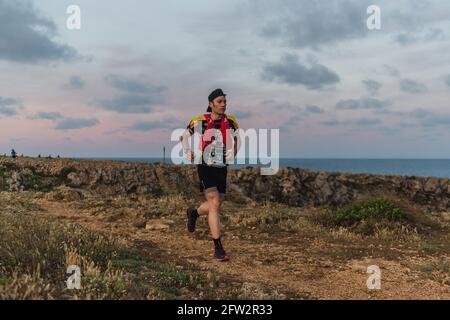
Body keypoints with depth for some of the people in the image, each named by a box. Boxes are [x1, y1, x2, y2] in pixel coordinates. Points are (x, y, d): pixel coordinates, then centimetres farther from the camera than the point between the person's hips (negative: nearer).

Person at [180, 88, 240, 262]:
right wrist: (188, 153, -6)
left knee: (215, 205, 13)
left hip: (222, 169, 5)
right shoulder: (199, 122, -8)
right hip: (205, 168, -5)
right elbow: (184, 137, 9)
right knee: (215, 204, -14)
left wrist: (233, 153, 4)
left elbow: (237, 137, 20)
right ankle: (218, 248, -8)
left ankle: (193, 213, 47)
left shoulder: (230, 121, 1)